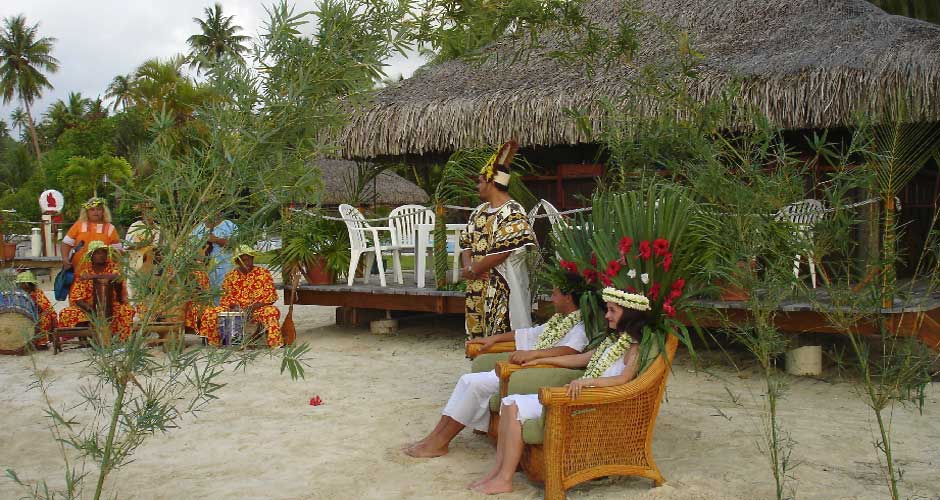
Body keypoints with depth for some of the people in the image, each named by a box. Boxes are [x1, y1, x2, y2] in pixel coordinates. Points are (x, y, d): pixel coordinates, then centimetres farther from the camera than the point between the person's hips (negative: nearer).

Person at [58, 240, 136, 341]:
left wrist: (93, 276, -22)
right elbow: (76, 298, -4)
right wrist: (89, 308, -24)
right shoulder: (84, 271, 2)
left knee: (128, 310, -31)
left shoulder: (113, 267, 1)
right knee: (66, 314, -24)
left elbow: (118, 277, -24)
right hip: (88, 307, 1)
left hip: (111, 306, -1)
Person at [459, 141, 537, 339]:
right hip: (477, 287, 8)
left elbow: (501, 253, -21)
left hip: (503, 290, -8)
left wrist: (472, 269, -11)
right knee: (477, 332, 13)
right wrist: (468, 266, -7)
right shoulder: (480, 211, 13)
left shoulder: (513, 213, -14)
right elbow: (466, 242, 13)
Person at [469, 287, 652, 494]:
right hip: (580, 397, 9)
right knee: (510, 402, -4)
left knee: (517, 409, -20)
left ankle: (504, 480, -15)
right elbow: (579, 359, 28)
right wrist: (542, 360, 25)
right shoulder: (613, 340, 22)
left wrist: (588, 380, -39)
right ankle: (499, 469, -7)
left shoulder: (634, 348, -7)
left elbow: (624, 378, -25)